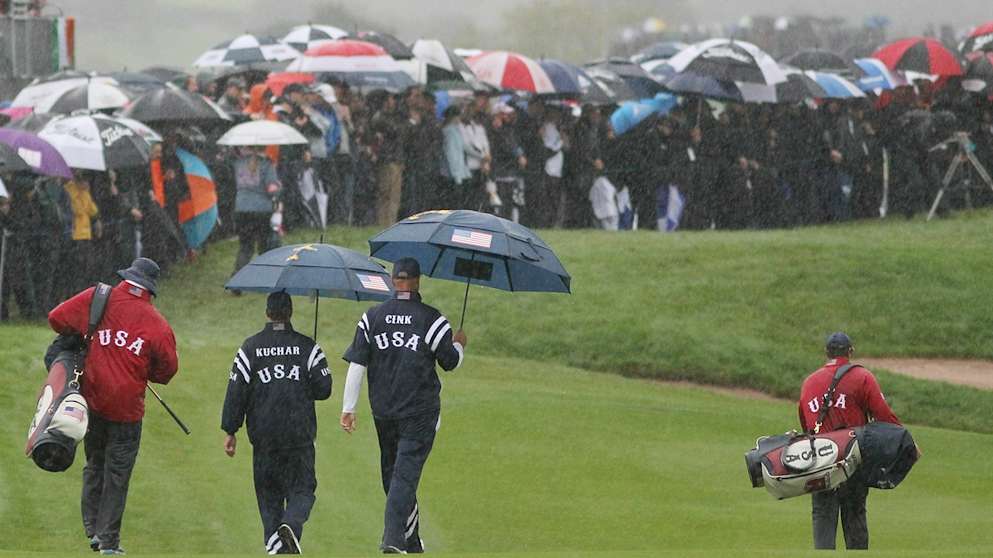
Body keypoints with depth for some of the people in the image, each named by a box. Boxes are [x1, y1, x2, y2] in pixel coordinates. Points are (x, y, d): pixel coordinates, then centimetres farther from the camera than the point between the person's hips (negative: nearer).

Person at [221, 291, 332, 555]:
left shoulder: (250, 347, 0)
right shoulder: (307, 347, -2)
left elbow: (236, 392, -1)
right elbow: (323, 389, -1)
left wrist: (230, 431, 5)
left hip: (263, 435, 1)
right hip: (300, 434, -1)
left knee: (269, 494, 10)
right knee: (302, 489, 5)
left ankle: (275, 543, 3)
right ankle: (291, 525, -22)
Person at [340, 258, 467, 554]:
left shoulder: (372, 317, 1)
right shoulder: (432, 319, -8)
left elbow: (356, 365, -1)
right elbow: (451, 362, 2)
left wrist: (348, 408, 3)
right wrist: (459, 344, 25)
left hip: (383, 411, 3)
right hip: (419, 412, -3)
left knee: (391, 472, 16)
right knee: (406, 474, -7)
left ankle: (411, 541, 25)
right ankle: (394, 539, -21)